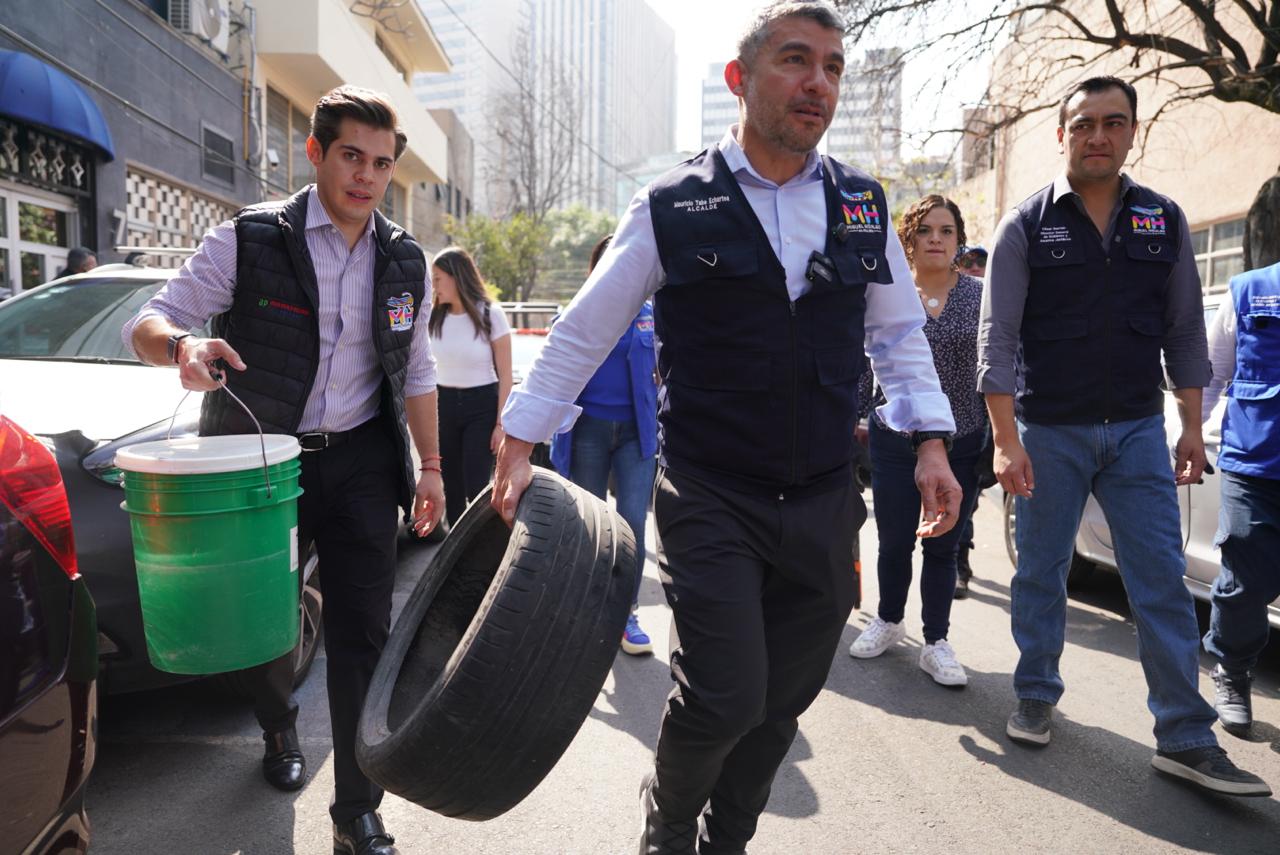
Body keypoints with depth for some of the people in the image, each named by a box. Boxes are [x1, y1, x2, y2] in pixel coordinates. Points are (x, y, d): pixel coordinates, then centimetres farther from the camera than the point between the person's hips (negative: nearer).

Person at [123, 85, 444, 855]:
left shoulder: (406, 262, 4)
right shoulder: (249, 240, -7)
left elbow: (416, 373, 12)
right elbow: (149, 322, -6)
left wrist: (430, 465, 7)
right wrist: (182, 344, -30)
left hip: (359, 460, 2)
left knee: (363, 633, 0)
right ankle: (280, 726, 47)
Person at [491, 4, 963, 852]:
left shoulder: (863, 204, 8)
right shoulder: (673, 208, -4)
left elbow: (900, 334, 14)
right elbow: (581, 335, 0)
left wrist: (931, 444, 4)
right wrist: (519, 449, -2)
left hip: (825, 504, 4)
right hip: (709, 500, -4)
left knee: (784, 702, 12)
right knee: (724, 696, -7)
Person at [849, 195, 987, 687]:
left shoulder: (978, 296, 1)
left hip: (960, 445, 0)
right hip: (895, 442, 0)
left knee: (943, 548, 8)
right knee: (894, 542, 10)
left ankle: (936, 644, 22)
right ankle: (888, 622, 34)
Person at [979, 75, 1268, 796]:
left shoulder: (1165, 222, 7)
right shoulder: (1026, 227, -3)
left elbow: (1185, 332, 10)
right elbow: (998, 339, -8)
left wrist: (1192, 429, 6)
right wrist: (1007, 440, -15)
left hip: (1137, 431, 2)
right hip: (1050, 432, -2)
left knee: (1164, 582, 2)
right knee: (1041, 574, 8)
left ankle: (1186, 737, 12)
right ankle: (1037, 698, 25)